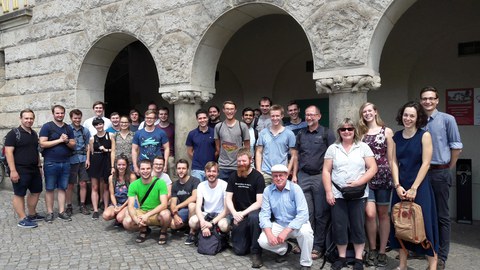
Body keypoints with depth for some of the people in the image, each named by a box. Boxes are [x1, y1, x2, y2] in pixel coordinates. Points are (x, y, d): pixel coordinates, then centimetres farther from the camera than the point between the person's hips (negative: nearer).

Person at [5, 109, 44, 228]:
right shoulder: (13, 133, -9)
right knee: (19, 194, 1)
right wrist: (13, 170, -20)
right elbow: (8, 152, -14)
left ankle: (32, 215, 28)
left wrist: (39, 166, 17)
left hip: (34, 169, 8)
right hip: (20, 170, -8)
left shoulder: (34, 134, 13)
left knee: (36, 191, 14)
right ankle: (23, 220, 6)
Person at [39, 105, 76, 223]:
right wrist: (59, 140, -13)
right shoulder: (47, 126, -2)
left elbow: (73, 145, 11)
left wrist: (67, 141, -10)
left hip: (65, 163, 4)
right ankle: (50, 213, 12)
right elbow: (42, 144, -11)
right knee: (49, 189, 4)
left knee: (62, 188, 8)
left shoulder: (68, 128, 12)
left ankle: (61, 212, 14)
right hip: (51, 163, -4)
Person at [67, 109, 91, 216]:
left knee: (83, 183, 6)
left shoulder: (85, 130, 8)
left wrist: (87, 159, 2)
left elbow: (87, 146, 9)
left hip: (83, 160, 3)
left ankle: (82, 205, 17)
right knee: (70, 185, 5)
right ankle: (69, 206, 17)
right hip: (71, 160, -3)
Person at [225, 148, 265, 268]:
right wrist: (235, 213, -20)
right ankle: (248, 239, 28)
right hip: (238, 215, 3)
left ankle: (256, 252, -22)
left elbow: (259, 202, -15)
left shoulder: (257, 177, -11)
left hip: (253, 211, -3)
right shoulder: (233, 177, 3)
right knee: (239, 250, -7)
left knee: (254, 217, -40)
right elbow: (228, 198, -1)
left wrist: (243, 213, -25)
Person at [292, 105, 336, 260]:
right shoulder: (301, 134, 11)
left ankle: (318, 246, 14)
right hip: (303, 176, 4)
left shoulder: (327, 133, -1)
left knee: (321, 213, 5)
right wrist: (294, 175, 9)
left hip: (320, 176, -3)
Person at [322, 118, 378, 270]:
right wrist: (328, 192, -4)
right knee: (339, 226, 6)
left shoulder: (363, 147, 3)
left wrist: (359, 182, -14)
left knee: (358, 226, 7)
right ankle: (342, 257, 23)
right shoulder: (332, 148, 6)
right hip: (338, 194, 1)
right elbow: (326, 171, 4)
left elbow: (373, 168, -2)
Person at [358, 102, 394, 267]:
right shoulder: (360, 133, 10)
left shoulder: (387, 131, 5)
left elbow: (391, 157, 4)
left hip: (383, 176, -1)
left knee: (383, 214, 7)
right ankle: (372, 250, 11)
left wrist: (394, 177, 0)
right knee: (370, 214, -8)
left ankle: (382, 251, 18)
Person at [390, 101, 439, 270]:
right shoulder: (397, 137, 6)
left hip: (420, 186, -4)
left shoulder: (424, 136, -6)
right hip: (401, 187, 4)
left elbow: (425, 163, -10)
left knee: (423, 224, 0)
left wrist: (414, 188, -14)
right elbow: (394, 162, 4)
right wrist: (397, 185, -6)